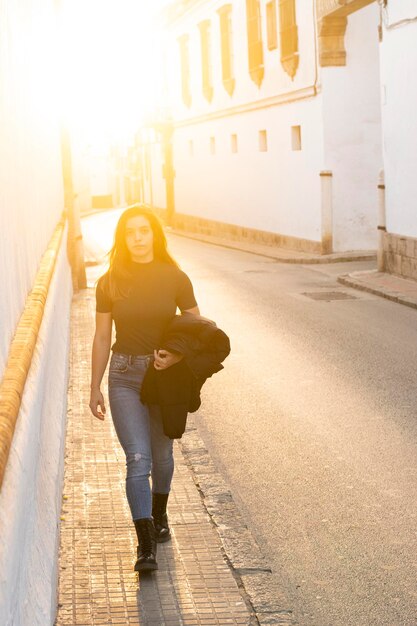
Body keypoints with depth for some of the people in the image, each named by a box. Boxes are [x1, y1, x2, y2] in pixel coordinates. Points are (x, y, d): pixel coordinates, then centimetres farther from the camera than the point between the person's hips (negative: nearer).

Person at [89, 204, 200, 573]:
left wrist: (177, 356, -20)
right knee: (138, 459, -11)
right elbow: (102, 338, 3)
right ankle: (146, 547, -11)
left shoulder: (175, 278, -5)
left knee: (162, 453, 17)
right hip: (125, 377, -1)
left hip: (167, 373, 1)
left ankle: (159, 517, 43)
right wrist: (95, 388, 3)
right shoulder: (110, 283, -3)